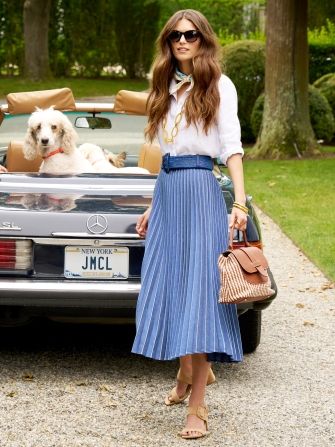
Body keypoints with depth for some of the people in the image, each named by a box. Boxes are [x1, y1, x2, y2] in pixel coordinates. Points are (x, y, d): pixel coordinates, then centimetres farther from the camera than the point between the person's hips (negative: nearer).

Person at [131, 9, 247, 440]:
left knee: (197, 291, -8)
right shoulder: (167, 88, 17)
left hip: (200, 189, -6)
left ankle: (197, 405, -7)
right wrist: (154, 206, 20)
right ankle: (188, 371, 29)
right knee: (169, 288, 7)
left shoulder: (219, 85, 0)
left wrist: (240, 203, -16)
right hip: (166, 191, 6)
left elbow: (232, 146, -6)